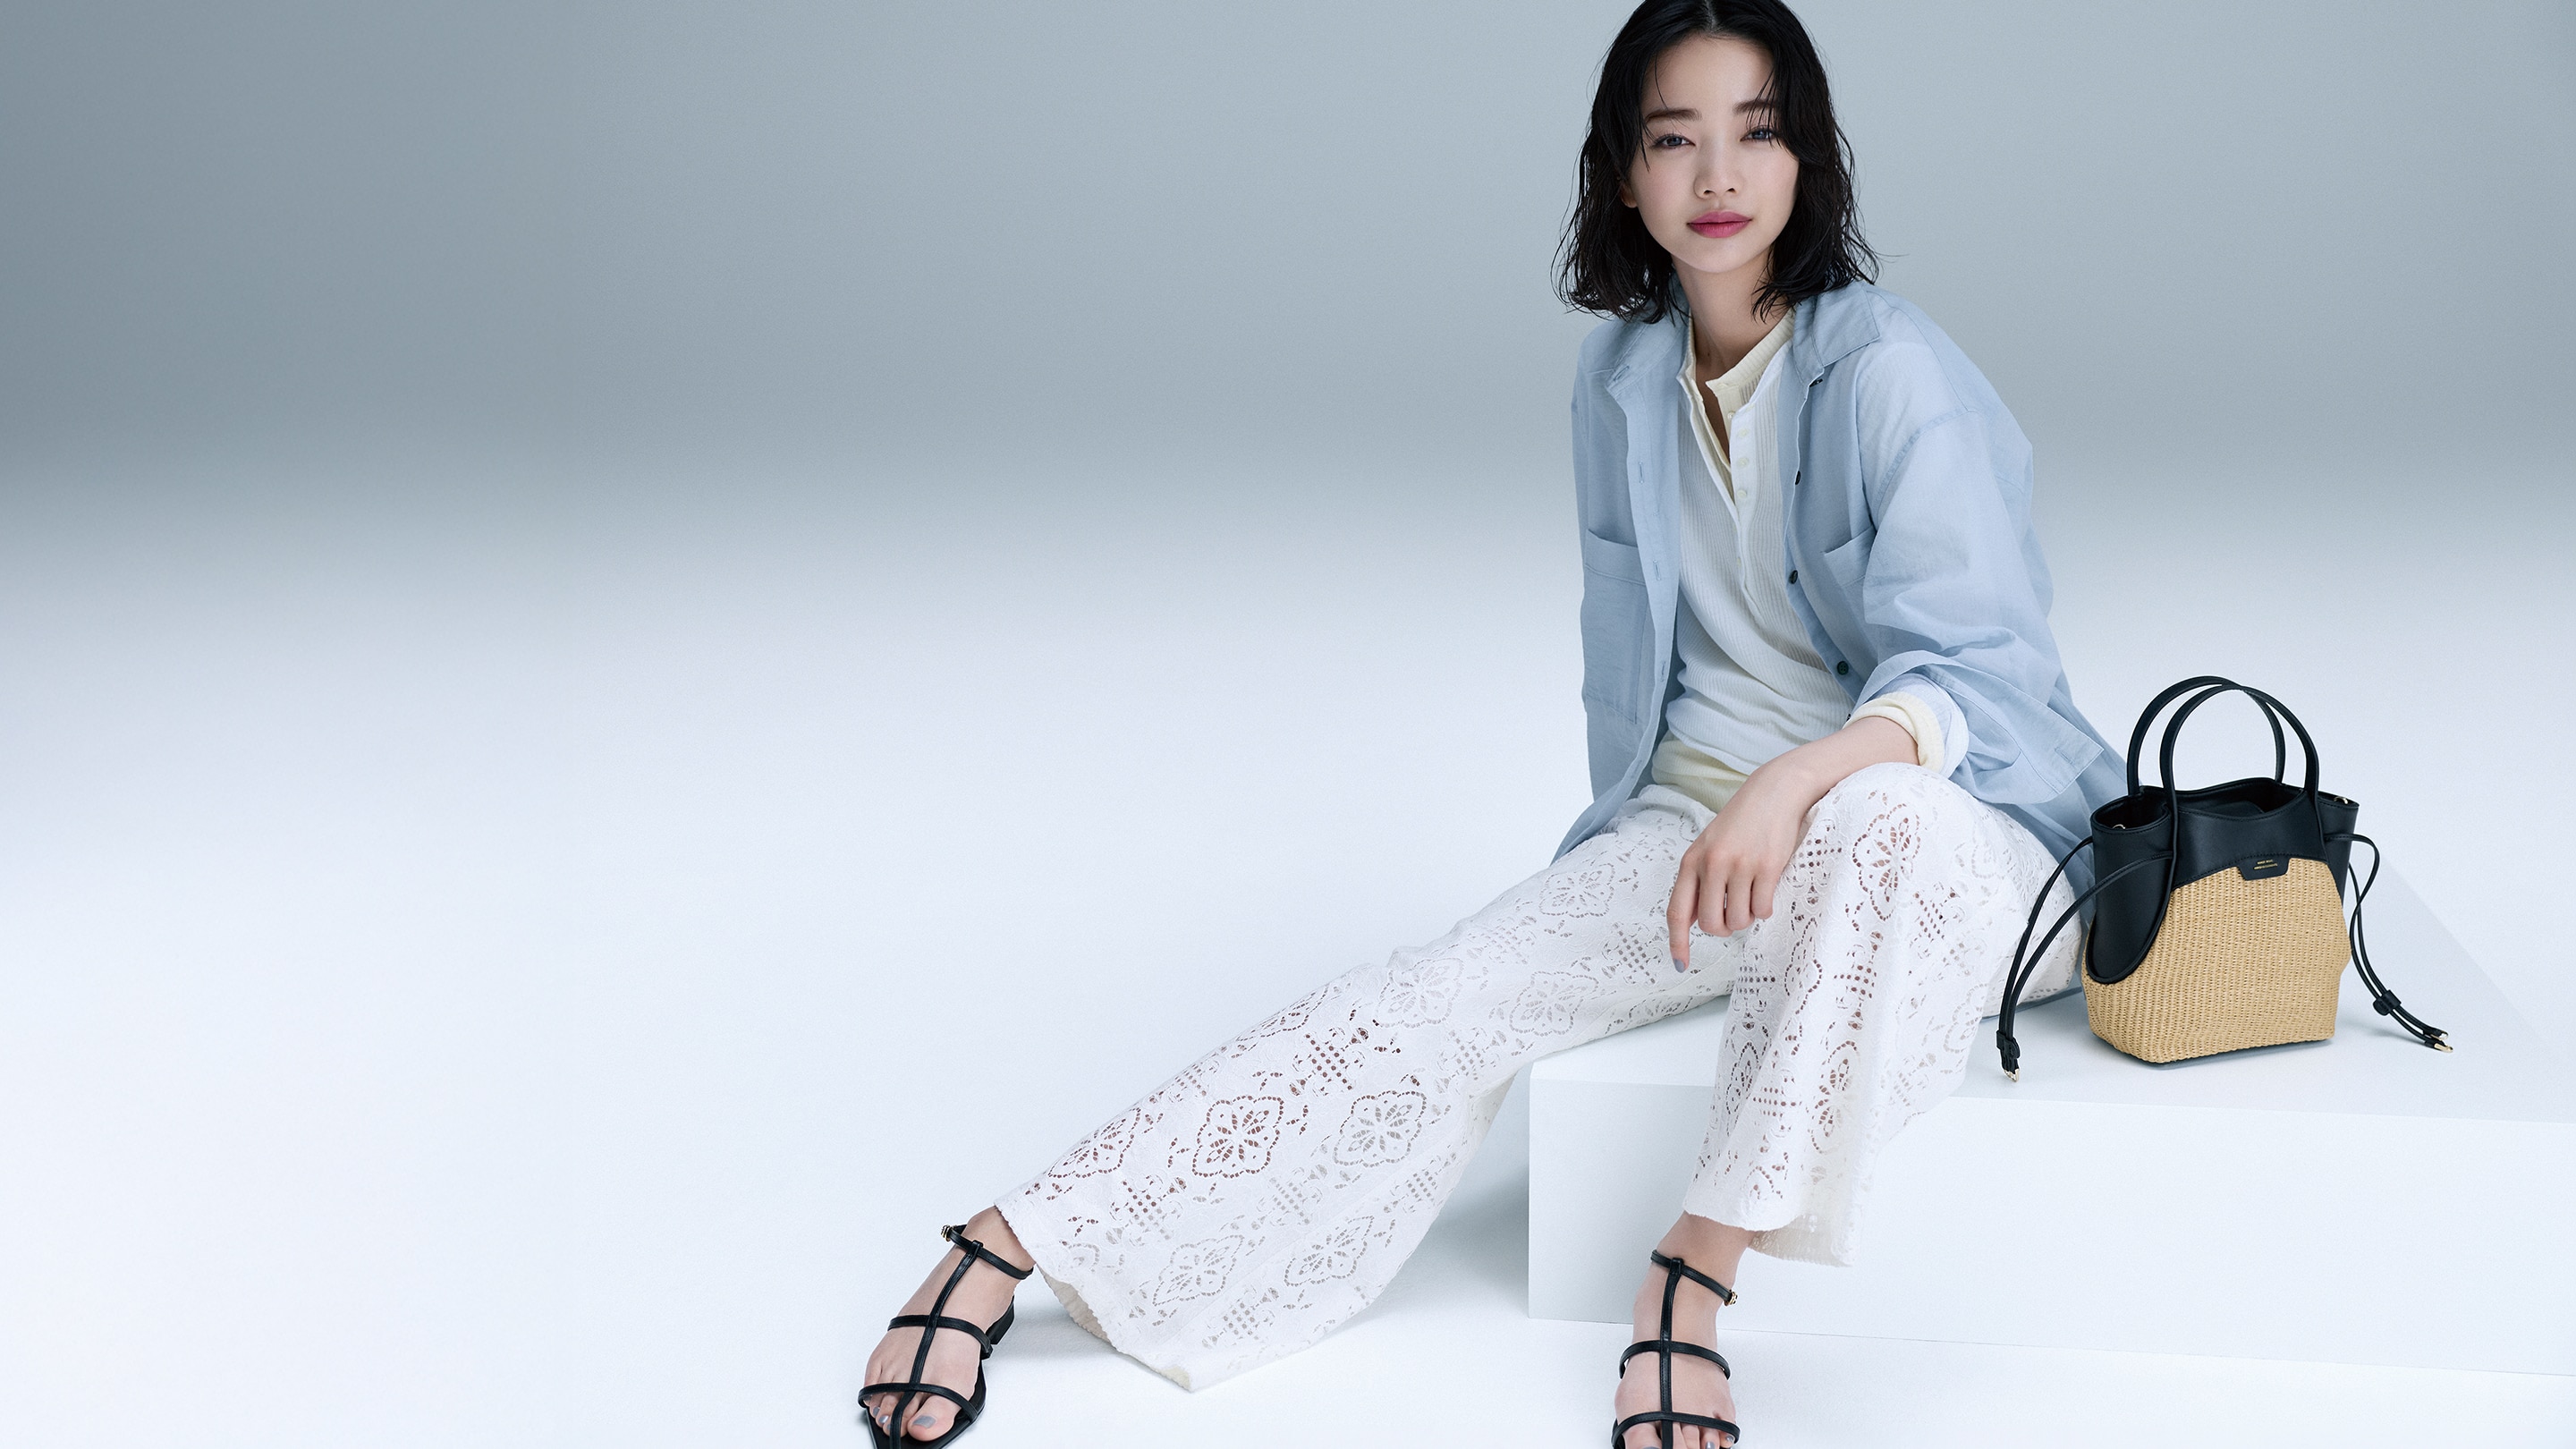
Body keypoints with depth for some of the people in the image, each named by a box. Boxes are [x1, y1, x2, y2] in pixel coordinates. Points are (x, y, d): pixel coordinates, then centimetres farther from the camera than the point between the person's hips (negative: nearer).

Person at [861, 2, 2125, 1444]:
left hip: (1942, 827, -4)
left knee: (1878, 821, -41)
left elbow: (1963, 671, -21)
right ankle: (1008, 1247, -18)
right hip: (1695, 812, 4)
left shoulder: (1892, 369, -14)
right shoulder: (1623, 378, 6)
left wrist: (1797, 781, -38)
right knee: (1447, 1001, -17)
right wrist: (1650, 847, 18)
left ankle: (1695, 1270, -32)